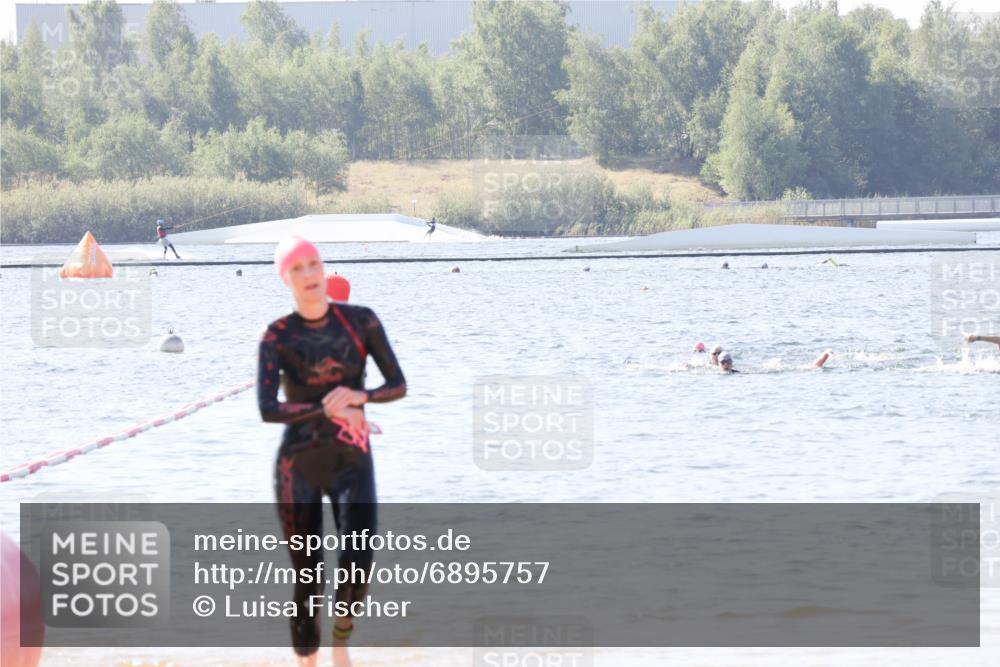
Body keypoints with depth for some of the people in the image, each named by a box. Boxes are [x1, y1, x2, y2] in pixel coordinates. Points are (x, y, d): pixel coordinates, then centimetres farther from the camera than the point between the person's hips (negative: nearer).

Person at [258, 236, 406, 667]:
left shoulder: (360, 321, -1)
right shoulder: (278, 336, -7)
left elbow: (399, 385, -1)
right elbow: (266, 409, -18)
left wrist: (360, 396, -21)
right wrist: (328, 410, -28)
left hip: (352, 461, 1)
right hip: (298, 465, -1)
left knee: (358, 564, -16)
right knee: (306, 577, 1)